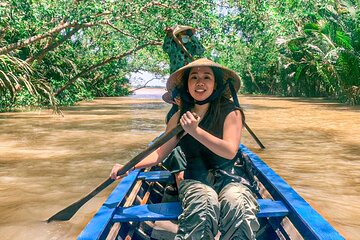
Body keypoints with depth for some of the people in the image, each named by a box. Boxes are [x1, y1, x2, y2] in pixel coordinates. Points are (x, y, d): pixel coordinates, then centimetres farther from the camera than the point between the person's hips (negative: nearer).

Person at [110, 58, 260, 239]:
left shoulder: (231, 112, -3)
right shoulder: (180, 117, 7)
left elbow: (230, 151, -15)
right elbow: (160, 153, 11)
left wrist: (195, 131, -21)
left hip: (228, 177, -1)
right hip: (194, 178, 1)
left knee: (237, 205, -35)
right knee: (204, 202, -34)